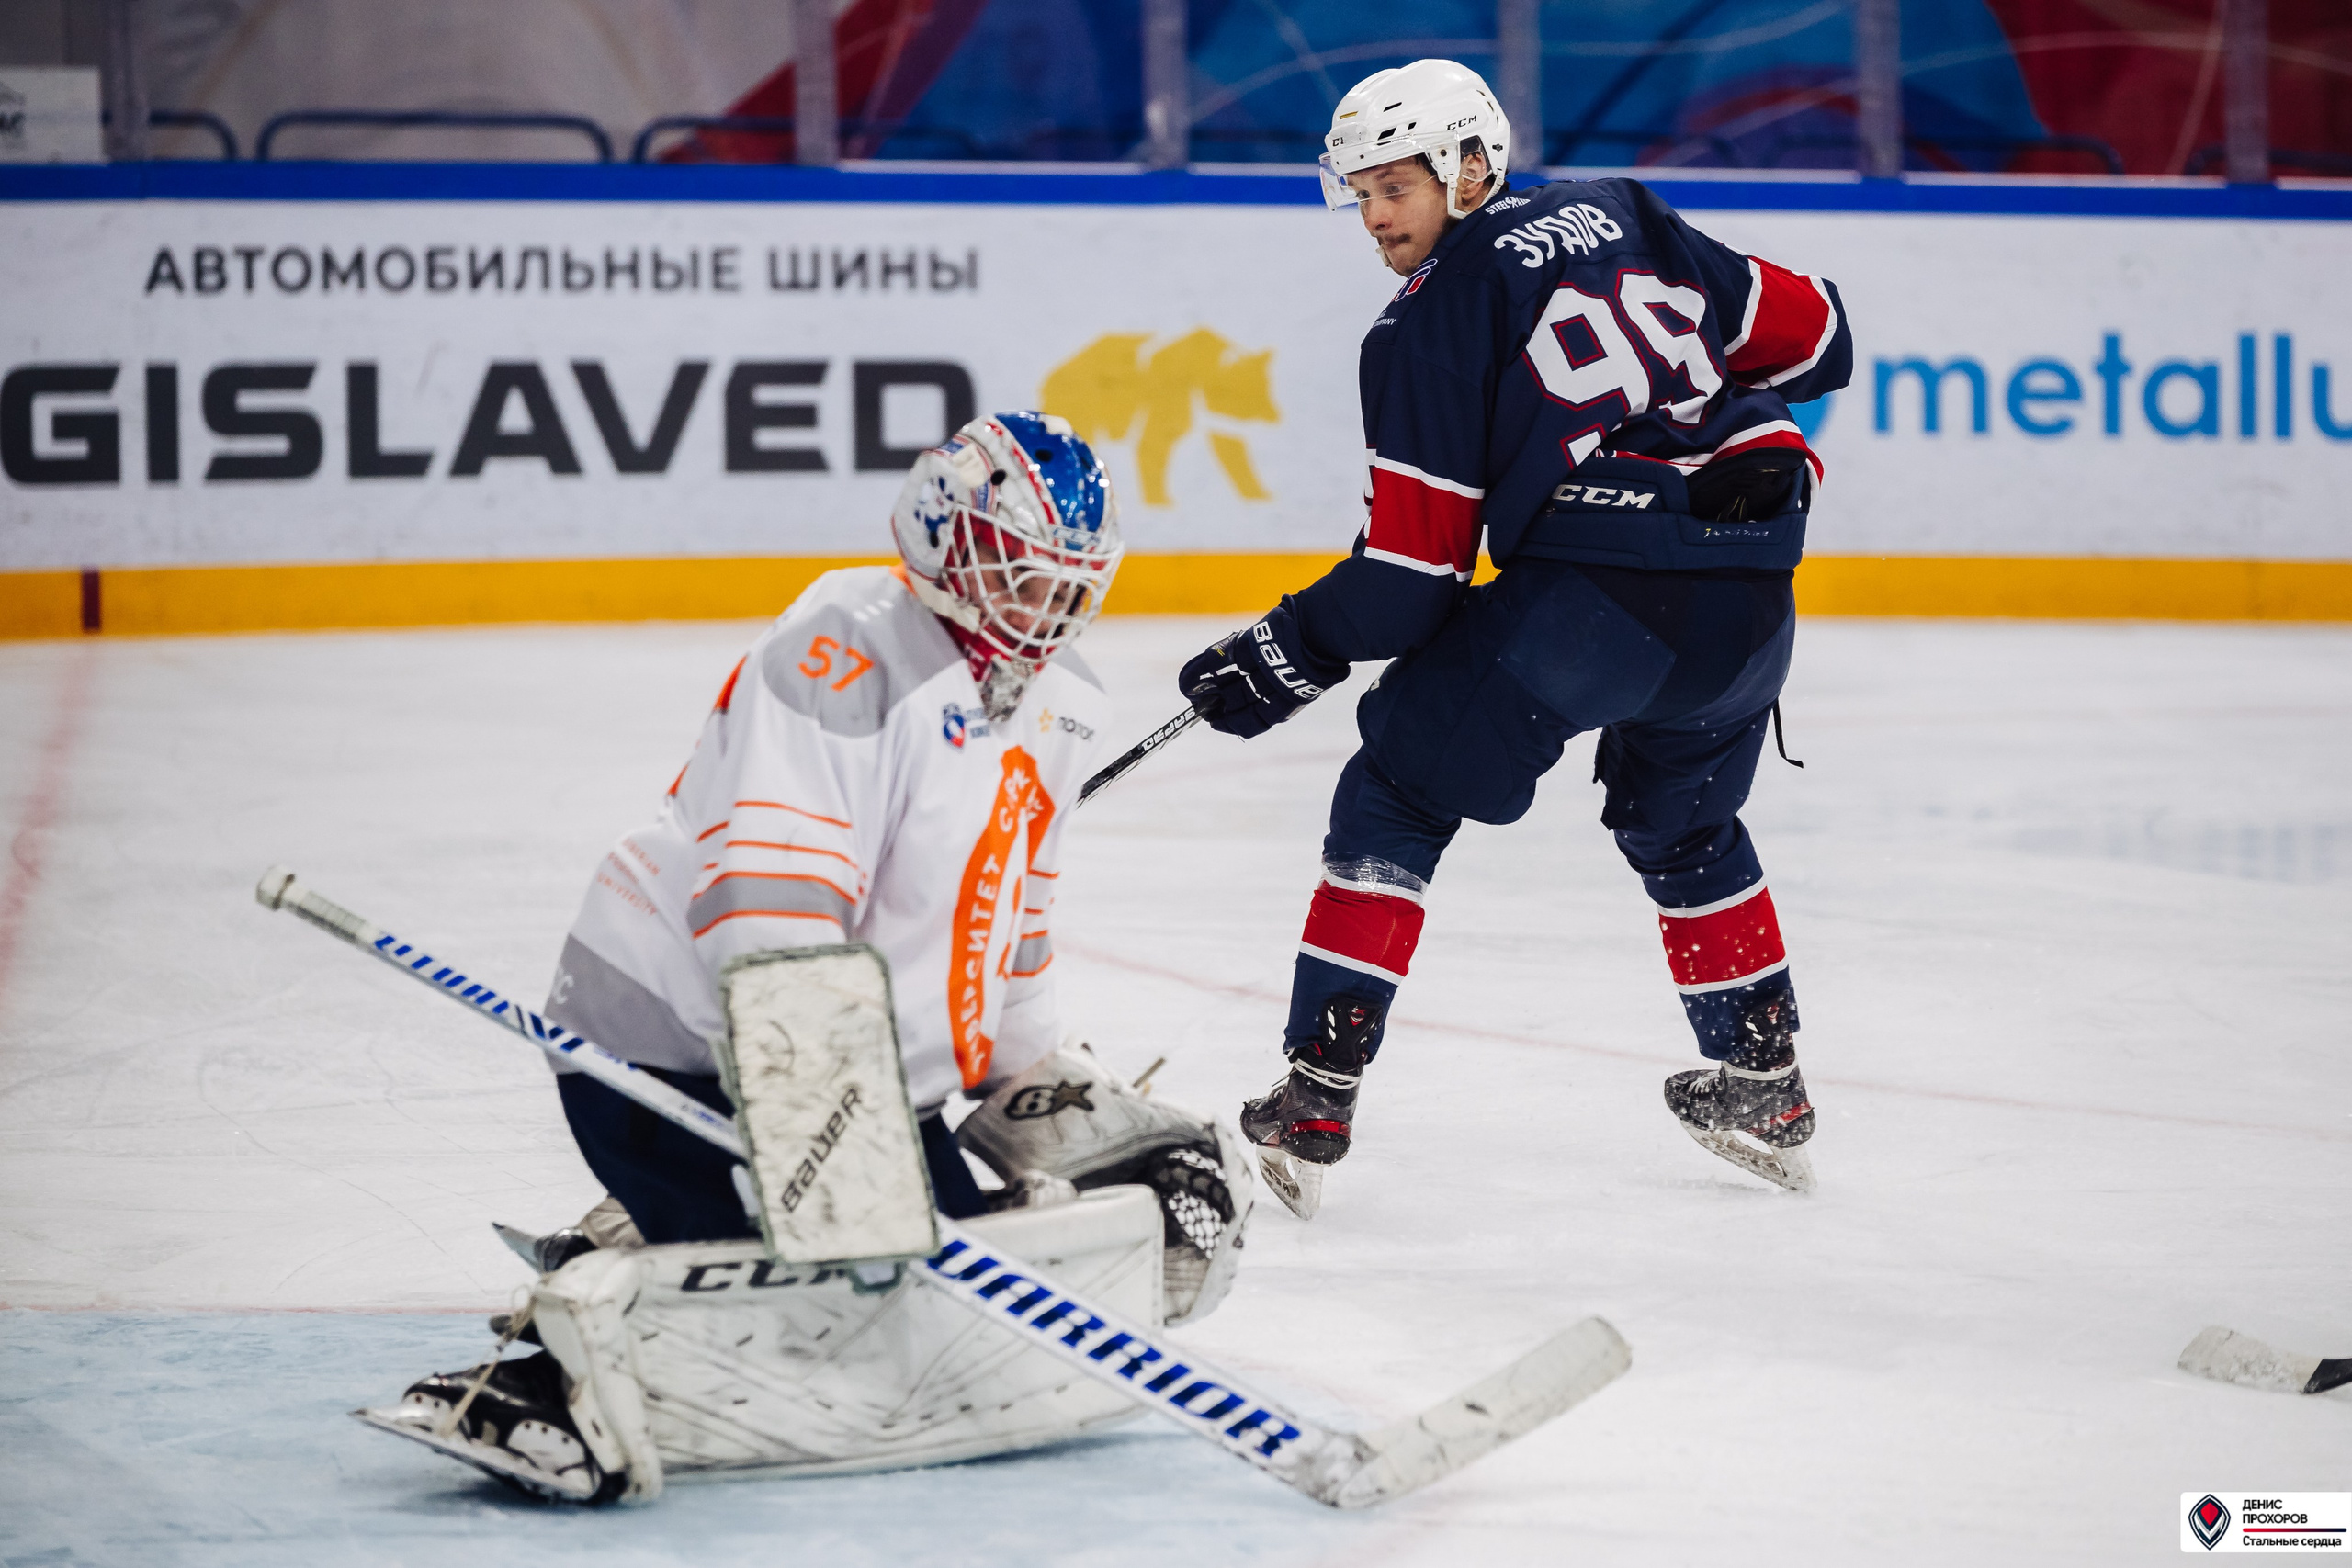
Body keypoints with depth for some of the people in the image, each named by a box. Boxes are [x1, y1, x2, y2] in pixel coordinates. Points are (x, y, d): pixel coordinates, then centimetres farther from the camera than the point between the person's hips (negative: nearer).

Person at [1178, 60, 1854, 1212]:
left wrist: (1284, 658, 9)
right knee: (1682, 820, 31)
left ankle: (1312, 1103, 0)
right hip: (1750, 592, 6)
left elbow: (1412, 574, -1)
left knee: (1399, 798, 8)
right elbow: (1811, 336, 22)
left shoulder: (1426, 325, 2)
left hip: (1594, 588, -6)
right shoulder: (1619, 216, 18)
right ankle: (1765, 1091, 37)